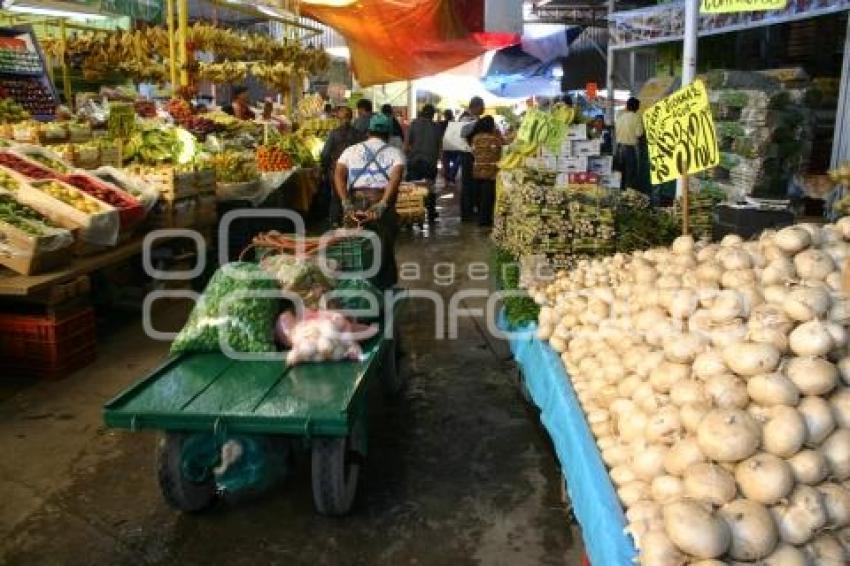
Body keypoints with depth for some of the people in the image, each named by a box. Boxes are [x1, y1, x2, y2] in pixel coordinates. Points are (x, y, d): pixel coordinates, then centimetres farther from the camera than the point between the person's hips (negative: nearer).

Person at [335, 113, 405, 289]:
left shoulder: (351, 150, 19)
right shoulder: (394, 152, 13)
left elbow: (338, 174, 0)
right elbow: (396, 176, -9)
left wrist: (346, 204, -9)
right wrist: (381, 205, -17)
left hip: (355, 203, 2)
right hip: (382, 204, -2)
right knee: (384, 252, 9)